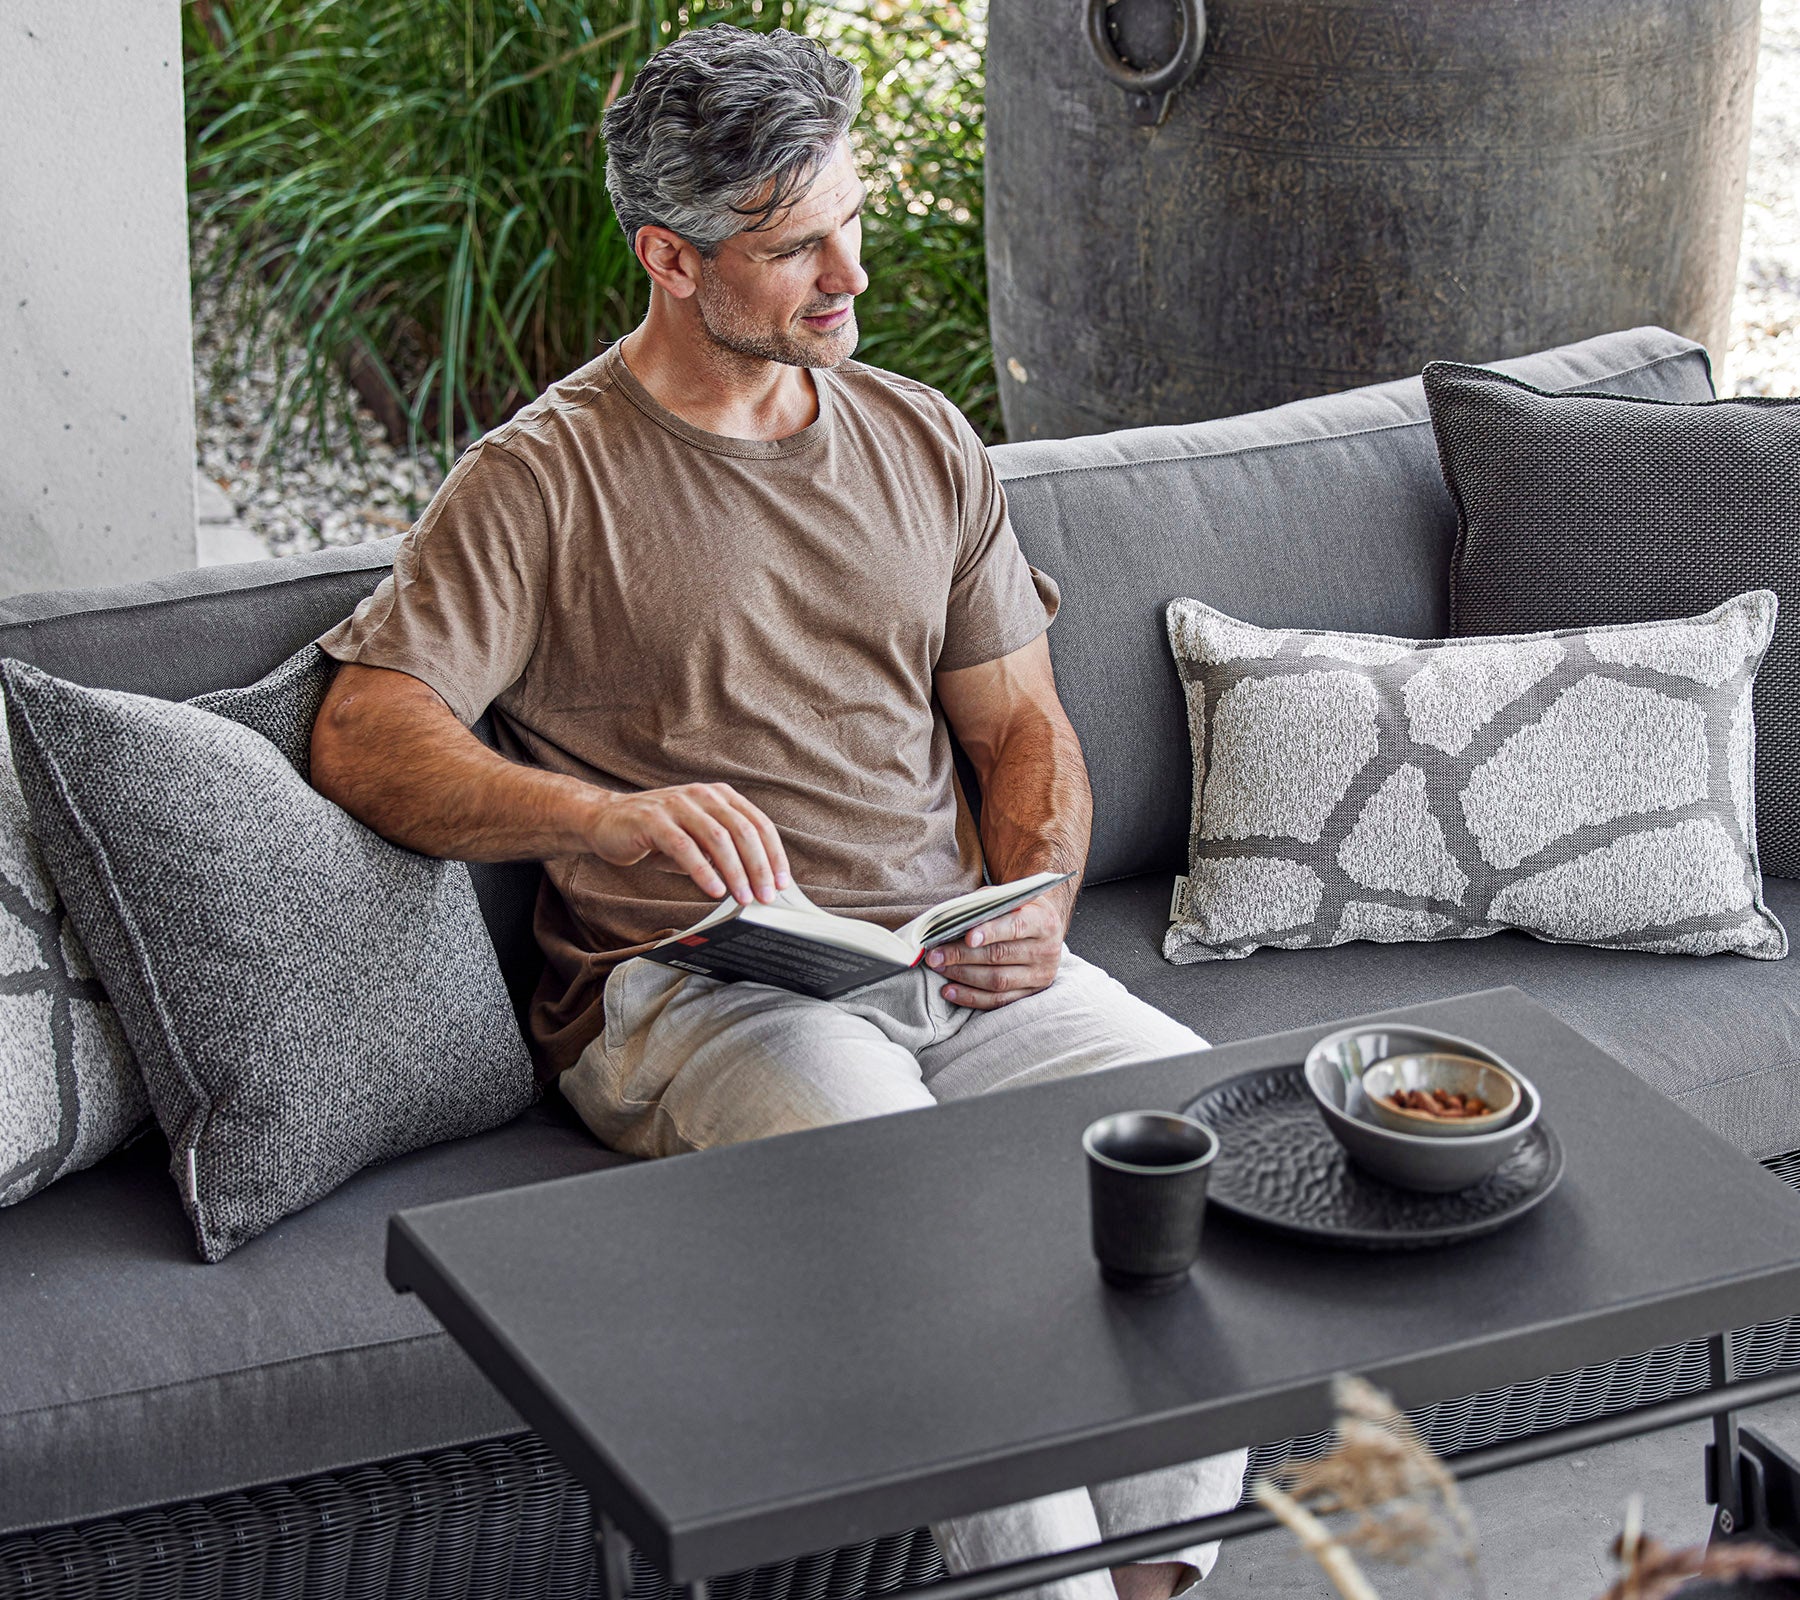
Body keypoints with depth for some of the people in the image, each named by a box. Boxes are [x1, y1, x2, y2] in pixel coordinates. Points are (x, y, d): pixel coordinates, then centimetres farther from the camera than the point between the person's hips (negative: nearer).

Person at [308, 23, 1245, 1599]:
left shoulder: (924, 441, 17)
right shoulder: (545, 481, 1)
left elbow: (1021, 727, 20)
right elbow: (363, 731, -9)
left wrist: (1035, 907, -1)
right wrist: (604, 817, -26)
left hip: (950, 952, 5)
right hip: (693, 985, -5)